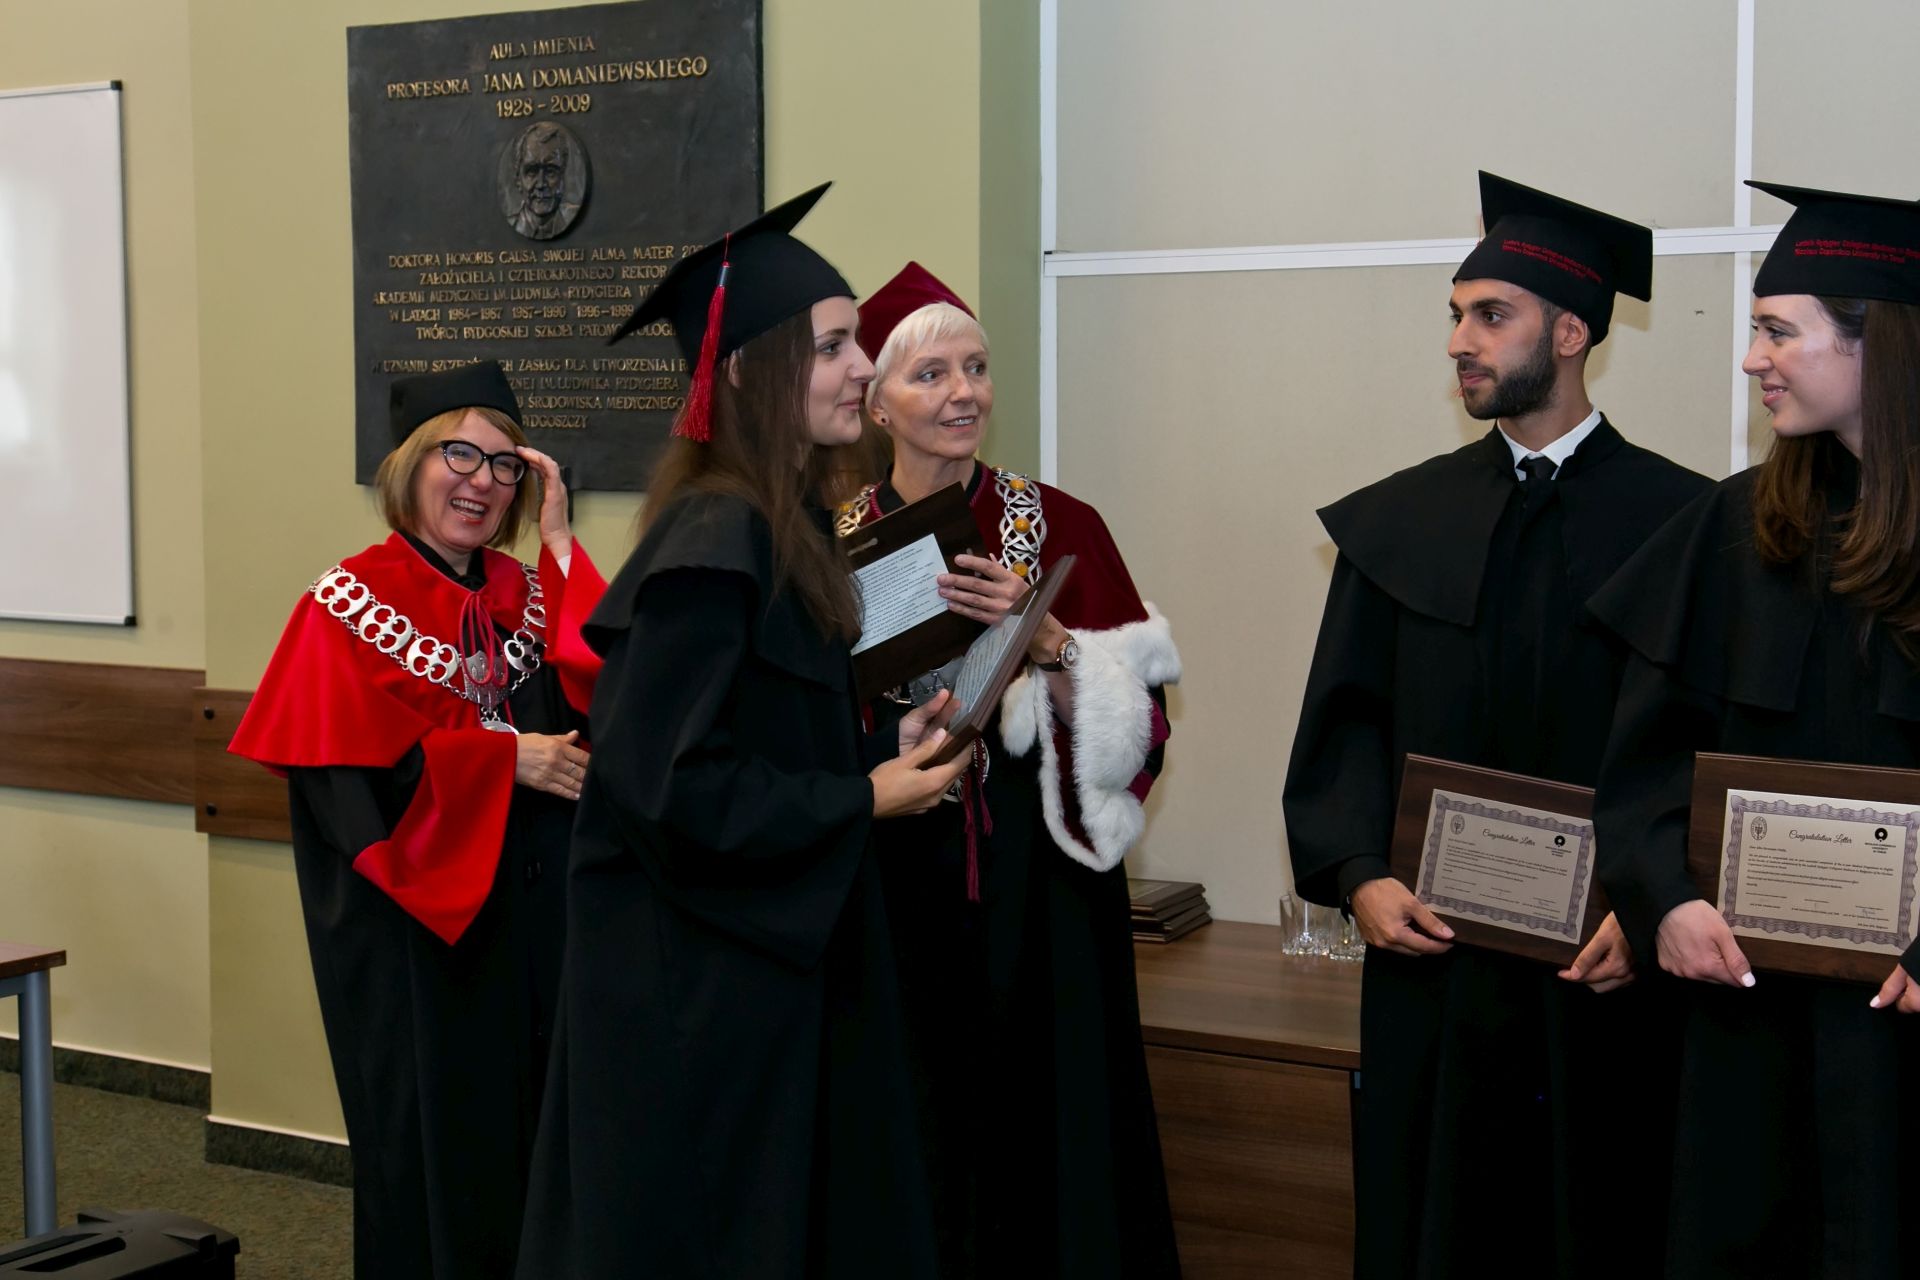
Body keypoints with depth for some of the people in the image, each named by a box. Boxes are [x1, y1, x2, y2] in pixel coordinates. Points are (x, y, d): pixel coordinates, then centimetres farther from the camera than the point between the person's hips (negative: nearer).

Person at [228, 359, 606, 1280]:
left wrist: (558, 542, -9)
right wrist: (506, 758, -16)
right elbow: (350, 776, -15)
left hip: (535, 910, 5)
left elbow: (603, 702, -8)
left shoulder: (528, 591, 9)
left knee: (532, 1128, 10)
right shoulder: (351, 604, -7)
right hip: (414, 921, -5)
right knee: (431, 1143, 4)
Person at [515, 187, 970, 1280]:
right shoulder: (714, 544, -20)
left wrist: (889, 744, 2)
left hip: (779, 959, 10)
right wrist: (863, 799, -16)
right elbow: (667, 783, -24)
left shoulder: (787, 530, 9)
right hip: (698, 985, -9)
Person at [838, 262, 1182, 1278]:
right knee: (908, 1140, 7)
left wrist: (1038, 635, -19)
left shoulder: (1059, 527, -1)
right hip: (883, 880, 1)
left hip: (1032, 882, -1)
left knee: (1032, 1130, 3)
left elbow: (1132, 724, -5)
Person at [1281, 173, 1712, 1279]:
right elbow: (1345, 720, 4)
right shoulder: (1398, 522, 7)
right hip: (1431, 957, 2)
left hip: (1609, 975, -2)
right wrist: (1359, 875, -10)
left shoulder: (1681, 522, -1)